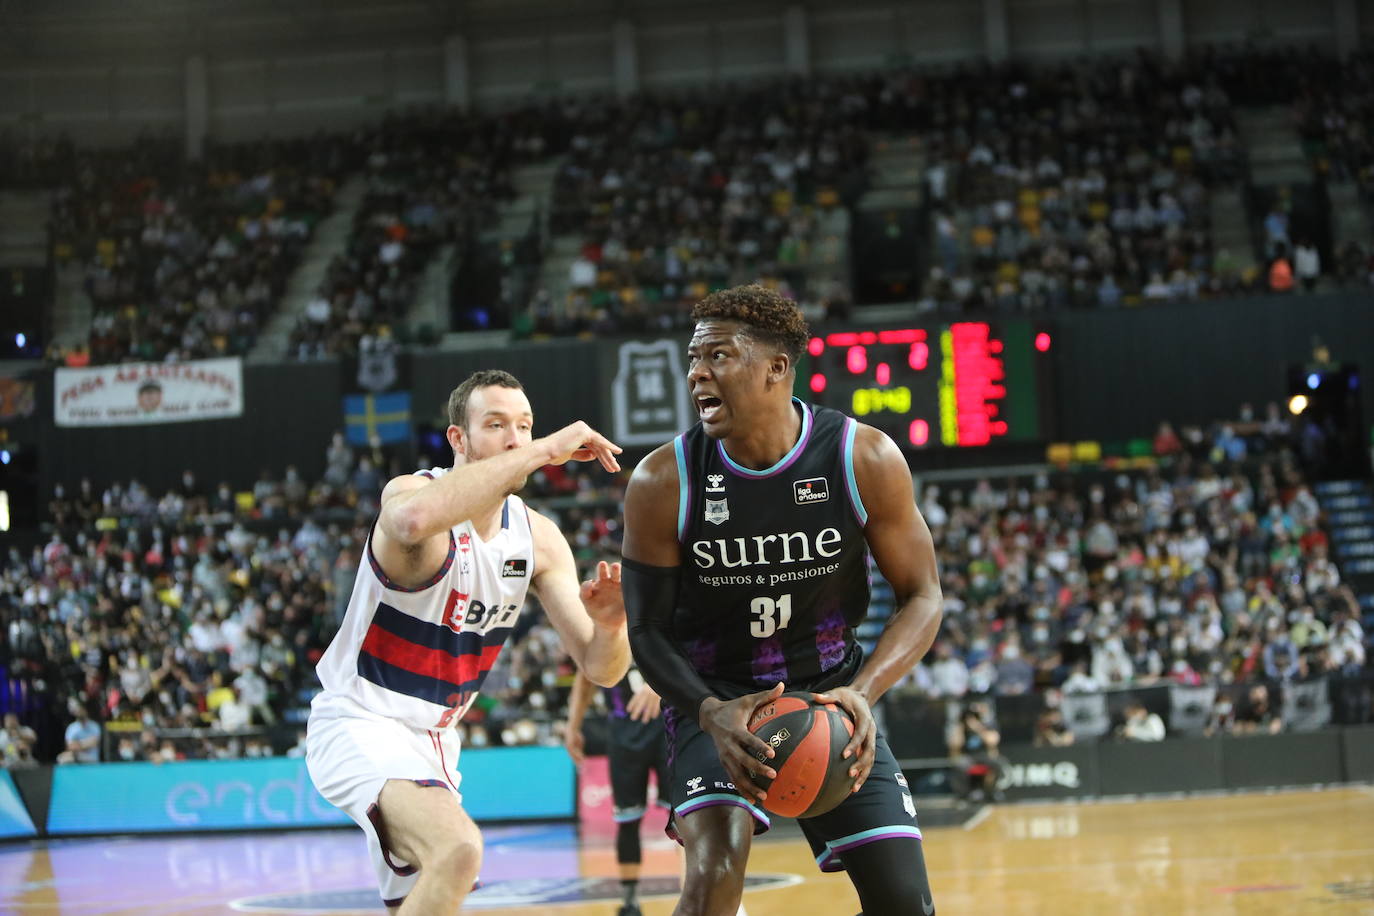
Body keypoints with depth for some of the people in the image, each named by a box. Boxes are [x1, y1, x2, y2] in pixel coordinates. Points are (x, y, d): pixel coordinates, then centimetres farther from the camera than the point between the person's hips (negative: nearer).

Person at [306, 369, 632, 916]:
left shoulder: (538, 538, 0)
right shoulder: (413, 493, -20)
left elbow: (601, 669, -2)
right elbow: (415, 520, -49)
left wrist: (609, 626, -26)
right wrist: (544, 451, -43)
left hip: (432, 740, 8)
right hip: (359, 723, -8)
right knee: (458, 849, -32)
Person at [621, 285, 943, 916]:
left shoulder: (867, 460, -16)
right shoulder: (662, 482, -17)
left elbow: (921, 597, -8)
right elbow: (648, 630, -9)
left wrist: (863, 692, -26)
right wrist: (711, 714, -29)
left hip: (831, 692, 2)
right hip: (716, 698, -1)